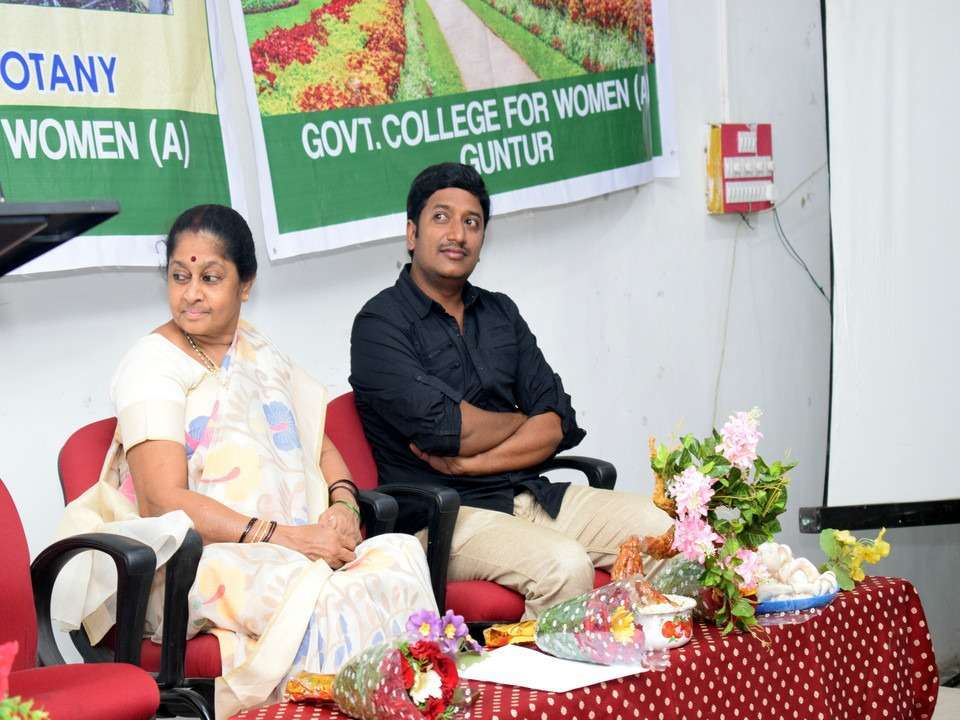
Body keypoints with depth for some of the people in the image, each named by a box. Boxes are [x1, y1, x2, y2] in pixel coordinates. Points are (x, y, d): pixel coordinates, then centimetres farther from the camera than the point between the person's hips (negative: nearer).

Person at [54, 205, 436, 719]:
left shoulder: (259, 354, 19)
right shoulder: (153, 363, -3)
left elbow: (322, 448, 24)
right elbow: (162, 501, -13)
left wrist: (342, 504, -1)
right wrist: (280, 537, -20)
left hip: (298, 548, 6)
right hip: (198, 562, -6)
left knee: (400, 553, -22)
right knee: (316, 596, -36)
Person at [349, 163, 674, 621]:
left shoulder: (500, 313, 17)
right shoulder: (381, 324, -4)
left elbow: (558, 423, 7)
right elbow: (444, 428, -18)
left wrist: (470, 461, -10)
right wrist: (520, 422, 2)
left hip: (531, 494, 7)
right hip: (440, 514, -7)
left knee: (661, 530, -10)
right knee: (565, 565, -31)